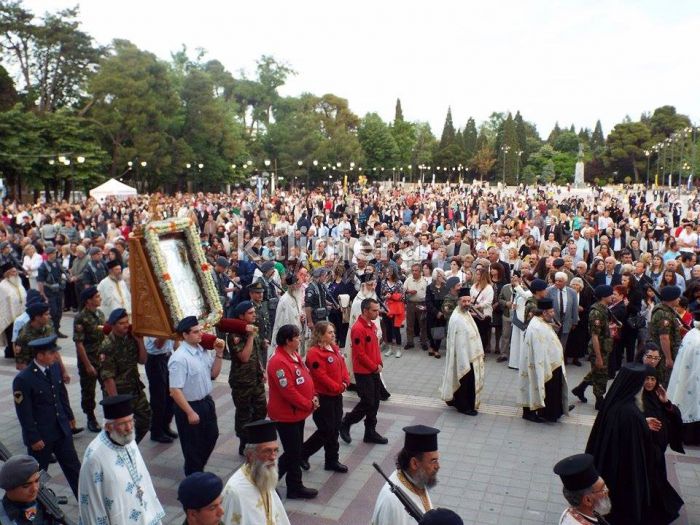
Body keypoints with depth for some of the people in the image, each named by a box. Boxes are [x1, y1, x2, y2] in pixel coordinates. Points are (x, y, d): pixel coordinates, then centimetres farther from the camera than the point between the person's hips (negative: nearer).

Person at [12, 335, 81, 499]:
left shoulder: (55, 367, -2)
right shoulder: (23, 379, -21)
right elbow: (24, 413, -17)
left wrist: (69, 416, 16)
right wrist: (34, 439, -14)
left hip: (62, 430, 6)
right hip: (40, 436, -6)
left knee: (74, 468, 13)